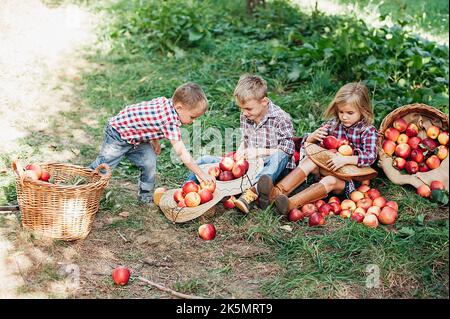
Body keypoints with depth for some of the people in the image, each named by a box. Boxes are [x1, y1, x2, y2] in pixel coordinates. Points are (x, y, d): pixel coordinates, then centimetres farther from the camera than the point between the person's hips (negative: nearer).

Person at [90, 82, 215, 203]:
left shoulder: (166, 102, -10)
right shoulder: (171, 121, -35)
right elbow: (181, 153, -32)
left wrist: (154, 141, 13)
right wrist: (202, 174, -27)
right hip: (117, 133, -8)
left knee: (149, 163, 2)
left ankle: (146, 196, 18)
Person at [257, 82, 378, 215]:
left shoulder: (368, 131, -7)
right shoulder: (333, 125, 7)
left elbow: (370, 157, -22)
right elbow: (306, 143, 11)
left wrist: (345, 159, -35)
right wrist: (313, 137, -14)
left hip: (352, 178, -5)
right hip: (330, 169, 5)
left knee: (330, 181, -35)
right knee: (310, 159, -23)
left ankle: (290, 204, -55)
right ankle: (277, 192, -43)